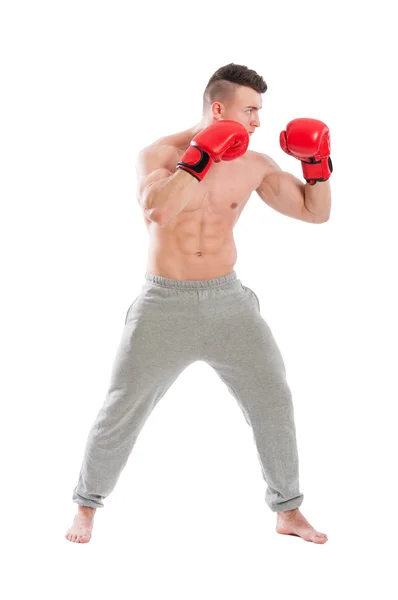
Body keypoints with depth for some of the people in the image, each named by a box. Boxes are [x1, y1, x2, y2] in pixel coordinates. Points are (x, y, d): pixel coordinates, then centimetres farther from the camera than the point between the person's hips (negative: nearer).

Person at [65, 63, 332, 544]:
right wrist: (203, 157, -28)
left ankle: (288, 511, 19)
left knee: (273, 401, 2)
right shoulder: (159, 154, -9)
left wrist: (317, 162, -8)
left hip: (228, 300, 3)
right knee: (123, 410, 2)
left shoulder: (254, 165, 0)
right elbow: (156, 211, -31)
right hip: (165, 303, -3)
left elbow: (315, 212, 7)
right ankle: (87, 505, 24)